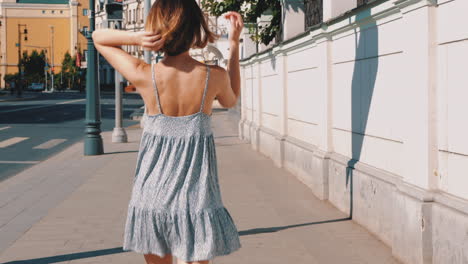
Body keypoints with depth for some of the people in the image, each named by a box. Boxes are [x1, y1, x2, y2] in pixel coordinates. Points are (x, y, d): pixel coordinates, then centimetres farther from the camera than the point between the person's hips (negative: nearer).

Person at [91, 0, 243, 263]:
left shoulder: (144, 75, -10)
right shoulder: (214, 76, -10)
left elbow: (98, 37, 6)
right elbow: (231, 100, 16)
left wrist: (135, 37, -13)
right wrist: (235, 43, 15)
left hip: (153, 191, 1)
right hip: (196, 198, -1)